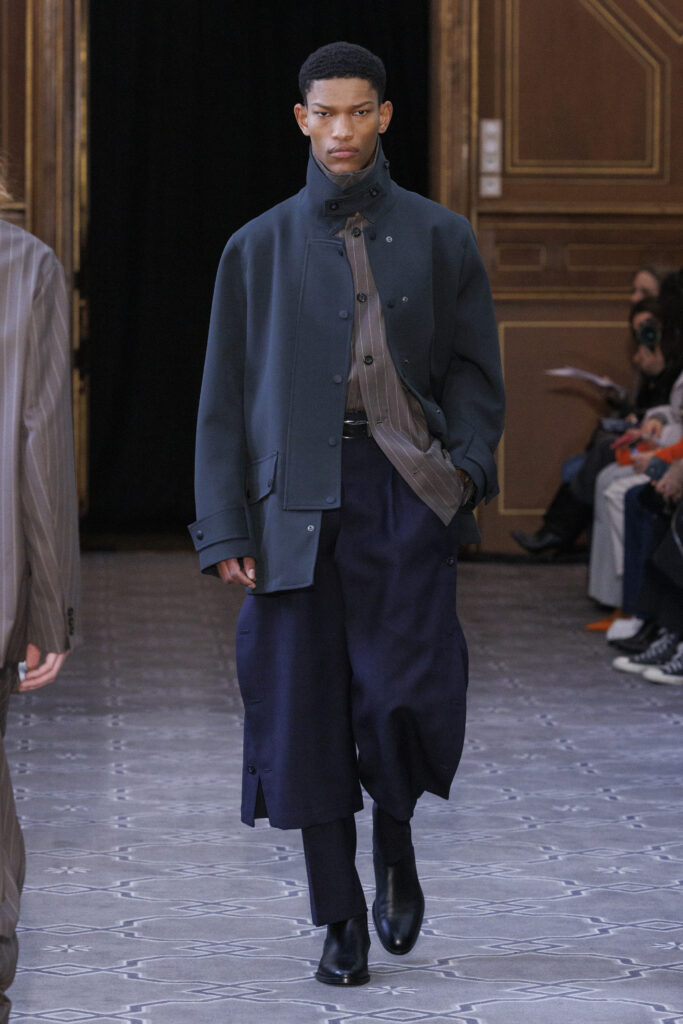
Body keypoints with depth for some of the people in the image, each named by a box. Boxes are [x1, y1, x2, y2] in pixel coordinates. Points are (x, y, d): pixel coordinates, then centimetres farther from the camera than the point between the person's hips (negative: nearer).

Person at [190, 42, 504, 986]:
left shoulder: (438, 238, 9)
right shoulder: (260, 248, 10)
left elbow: (474, 369, 11)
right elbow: (225, 398, 8)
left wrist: (467, 462, -7)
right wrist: (225, 528, 0)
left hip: (406, 490, -1)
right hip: (299, 499, 1)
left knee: (409, 690, -12)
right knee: (308, 705, 0)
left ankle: (395, 839, 19)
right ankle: (341, 919, 10)